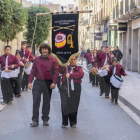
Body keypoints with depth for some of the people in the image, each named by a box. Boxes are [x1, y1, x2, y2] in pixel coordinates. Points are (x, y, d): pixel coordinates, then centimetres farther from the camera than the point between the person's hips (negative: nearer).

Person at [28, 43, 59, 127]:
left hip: (48, 83, -1)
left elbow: (56, 72, -4)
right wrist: (30, 82, 0)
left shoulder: (53, 60, -1)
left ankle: (45, 119, 19)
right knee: (36, 100, -5)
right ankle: (35, 120, 1)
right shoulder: (37, 59, 6)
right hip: (38, 82, 1)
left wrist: (54, 82, -14)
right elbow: (33, 71, 7)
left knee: (47, 101, 8)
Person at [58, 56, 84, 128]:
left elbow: (81, 74, -9)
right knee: (64, 105, -6)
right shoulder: (65, 67, 13)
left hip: (75, 89, 0)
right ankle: (64, 122, 7)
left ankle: (73, 122, 17)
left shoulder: (79, 68, 13)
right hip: (65, 88, 0)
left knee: (74, 106, 2)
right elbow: (60, 70, -9)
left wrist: (70, 75, -17)